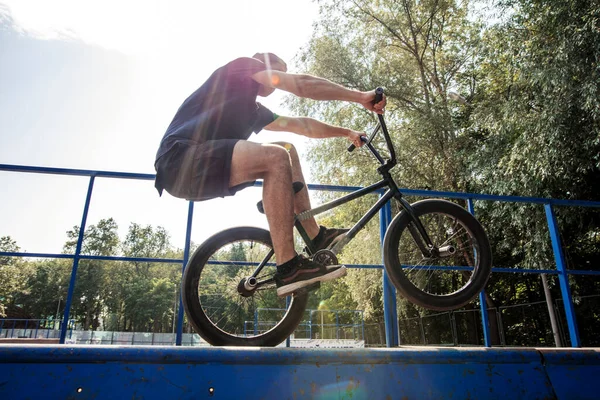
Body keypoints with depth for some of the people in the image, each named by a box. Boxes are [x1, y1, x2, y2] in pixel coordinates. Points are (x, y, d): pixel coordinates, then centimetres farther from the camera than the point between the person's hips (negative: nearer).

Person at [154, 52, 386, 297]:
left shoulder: (253, 110, 26)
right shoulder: (240, 66, 4)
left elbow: (300, 124, 30)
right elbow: (301, 84, -5)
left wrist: (346, 133, 31)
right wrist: (359, 96, -3)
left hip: (203, 169, 9)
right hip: (181, 160, -9)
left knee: (288, 151, 9)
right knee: (276, 157, -26)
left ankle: (315, 237, 5)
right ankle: (288, 269, -27)